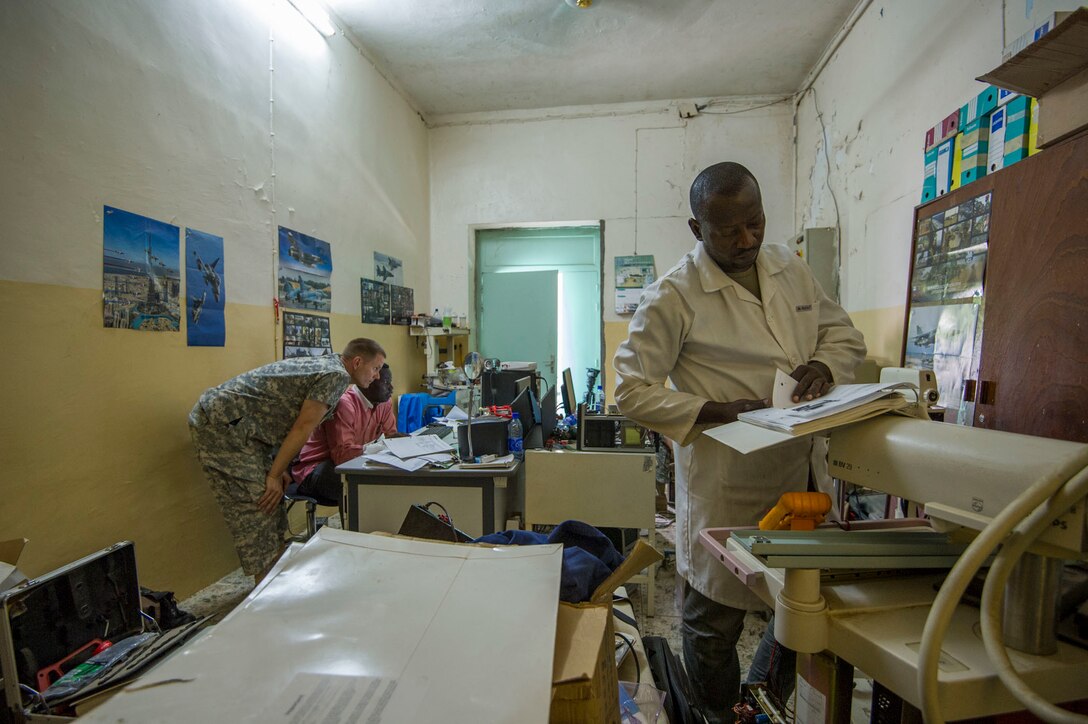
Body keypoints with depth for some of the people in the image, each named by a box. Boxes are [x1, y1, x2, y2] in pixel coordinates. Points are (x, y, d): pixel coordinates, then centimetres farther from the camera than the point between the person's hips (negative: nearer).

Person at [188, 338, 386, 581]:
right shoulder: (336, 374, -14)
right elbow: (302, 429, -15)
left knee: (269, 507, 13)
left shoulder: (321, 365, 14)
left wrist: (277, 468, 10)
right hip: (223, 422, -10)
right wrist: (275, 475, -8)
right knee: (254, 508, -6)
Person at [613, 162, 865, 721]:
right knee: (714, 623, 12)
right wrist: (719, 412, -23)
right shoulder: (672, 296, -14)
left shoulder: (791, 269, 7)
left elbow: (844, 334, 16)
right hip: (725, 488, -6)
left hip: (802, 472, 6)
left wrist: (823, 365, -7)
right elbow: (632, 390, -15)